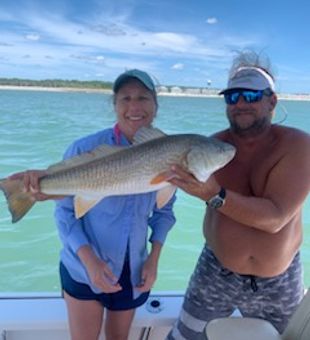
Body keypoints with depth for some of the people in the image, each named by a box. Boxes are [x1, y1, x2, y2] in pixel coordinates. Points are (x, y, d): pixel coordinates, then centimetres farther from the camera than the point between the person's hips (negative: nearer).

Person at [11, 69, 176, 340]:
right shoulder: (85, 149, -19)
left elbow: (164, 211, 4)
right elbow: (65, 211, -12)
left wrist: (154, 257, -7)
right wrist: (89, 259, -22)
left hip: (132, 270, 3)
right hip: (83, 267, -3)